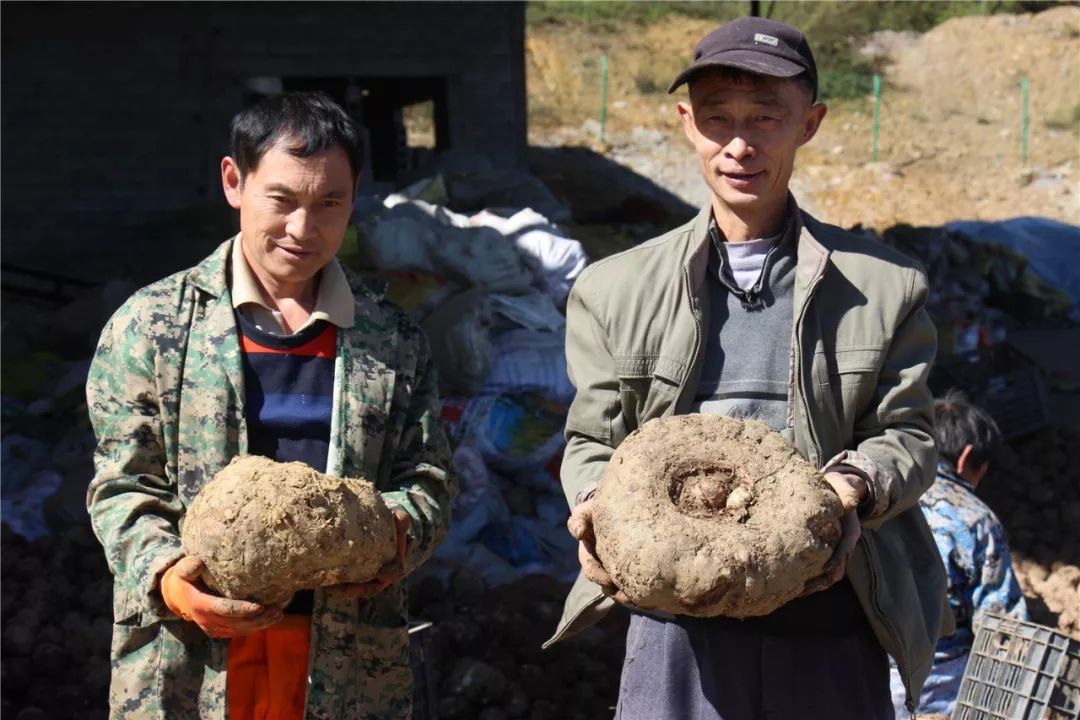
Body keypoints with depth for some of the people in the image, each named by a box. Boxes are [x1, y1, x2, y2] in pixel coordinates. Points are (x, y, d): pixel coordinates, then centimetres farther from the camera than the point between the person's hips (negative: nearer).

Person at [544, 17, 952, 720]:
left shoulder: (886, 287, 7)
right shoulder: (615, 289, 10)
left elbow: (907, 431, 5)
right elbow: (592, 442, 11)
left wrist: (853, 486, -17)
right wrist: (596, 504, -12)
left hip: (827, 615, 0)